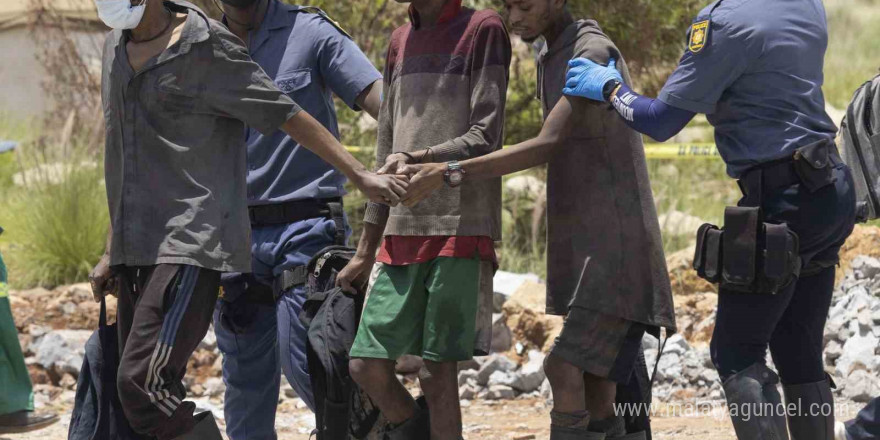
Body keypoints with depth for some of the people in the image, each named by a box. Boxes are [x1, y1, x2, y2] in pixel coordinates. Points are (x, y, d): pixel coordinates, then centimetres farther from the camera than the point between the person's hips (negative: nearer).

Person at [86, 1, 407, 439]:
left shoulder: (206, 48, -8)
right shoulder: (116, 47, 15)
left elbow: (290, 117, -4)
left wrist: (361, 176, -6)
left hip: (191, 244, -8)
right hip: (136, 252, 8)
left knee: (142, 382, -21)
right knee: (140, 388, 5)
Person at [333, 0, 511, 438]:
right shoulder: (400, 42, 19)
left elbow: (484, 138, -8)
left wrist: (419, 158, -25)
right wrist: (366, 250, 20)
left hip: (461, 233, -6)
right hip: (402, 235, 6)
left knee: (437, 373, -8)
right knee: (366, 365, 0)